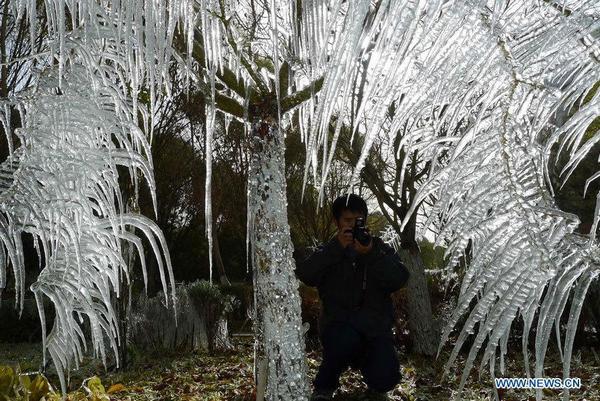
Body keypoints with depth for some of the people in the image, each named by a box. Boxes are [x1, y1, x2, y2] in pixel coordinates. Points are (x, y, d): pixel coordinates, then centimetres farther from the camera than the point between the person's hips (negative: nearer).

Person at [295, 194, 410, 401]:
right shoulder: (328, 251, 8)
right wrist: (337, 247, -20)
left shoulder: (381, 248, 11)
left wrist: (371, 254, -20)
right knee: (346, 339, -36)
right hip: (338, 324, -1)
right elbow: (304, 275, -12)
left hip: (375, 327, 1)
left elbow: (400, 279, -7)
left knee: (386, 378, -22)